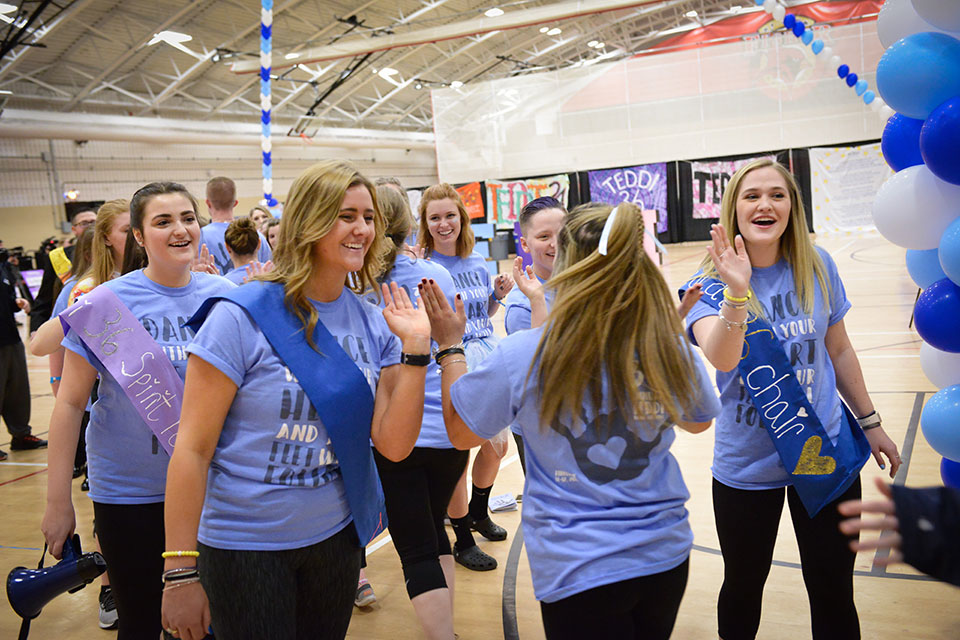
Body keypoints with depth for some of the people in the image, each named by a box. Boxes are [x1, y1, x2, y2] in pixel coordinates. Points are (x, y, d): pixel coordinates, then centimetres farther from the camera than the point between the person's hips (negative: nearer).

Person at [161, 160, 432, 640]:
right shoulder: (242, 317, -16)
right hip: (244, 543, -5)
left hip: (336, 534, 5)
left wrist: (415, 348, -15)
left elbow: (393, 446, -7)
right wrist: (180, 571, -14)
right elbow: (193, 447, -14)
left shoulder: (374, 325, -2)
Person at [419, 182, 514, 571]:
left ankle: (478, 512, 42)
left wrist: (499, 294, 0)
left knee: (497, 445, 15)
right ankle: (462, 542, 19)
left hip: (487, 362, 6)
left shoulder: (477, 263, 8)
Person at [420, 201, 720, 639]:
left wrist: (449, 346, 6)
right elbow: (699, 422, 9)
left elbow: (460, 432, -4)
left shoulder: (521, 356, -21)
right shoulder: (673, 352, -13)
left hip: (577, 568, -4)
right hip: (666, 553, 4)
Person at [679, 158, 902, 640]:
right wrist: (737, 293, -46)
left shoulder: (816, 267, -4)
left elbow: (838, 349, 8)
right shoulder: (712, 282, -12)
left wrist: (870, 423, 13)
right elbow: (722, 358, -31)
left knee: (833, 591, 10)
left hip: (826, 452, 2)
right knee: (743, 586, 14)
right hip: (747, 466, -2)